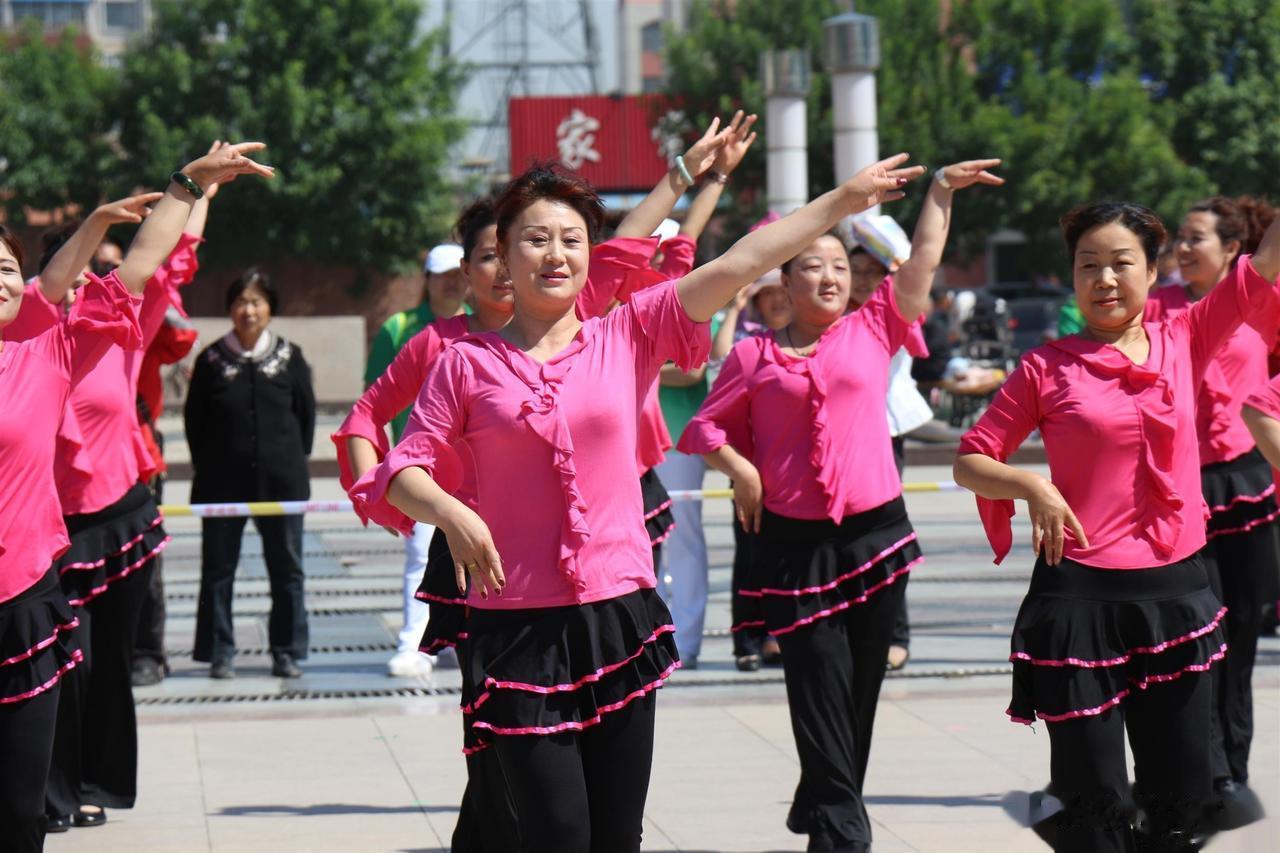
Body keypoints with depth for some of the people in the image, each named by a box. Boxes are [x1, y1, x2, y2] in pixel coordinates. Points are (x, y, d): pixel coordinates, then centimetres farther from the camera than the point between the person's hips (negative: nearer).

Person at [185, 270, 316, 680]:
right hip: (223, 481, -1)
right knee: (218, 568, 1)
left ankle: (287, 651, 13)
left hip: (281, 479, 1)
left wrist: (294, 460, 6)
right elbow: (194, 419, 6)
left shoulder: (289, 357, 3)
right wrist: (206, 465, 3)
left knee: (287, 568, 5)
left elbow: (306, 413, 10)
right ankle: (219, 653, 8)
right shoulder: (212, 359, 1)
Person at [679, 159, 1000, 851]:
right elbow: (705, 427, 10)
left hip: (875, 534, 2)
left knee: (860, 689, 9)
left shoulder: (872, 330, 7)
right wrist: (737, 466, -6)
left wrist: (941, 189, 1)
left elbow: (923, 261, 4)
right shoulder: (753, 357, 4)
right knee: (821, 689, -4)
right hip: (794, 544, -2)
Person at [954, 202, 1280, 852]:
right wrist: (1031, 487, -15)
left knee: (1181, 795, 8)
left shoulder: (1184, 342, 5)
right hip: (1080, 599, -3)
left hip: (1177, 593, 3)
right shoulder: (1047, 368, -1)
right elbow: (969, 461, 3)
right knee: (1096, 800, 1)